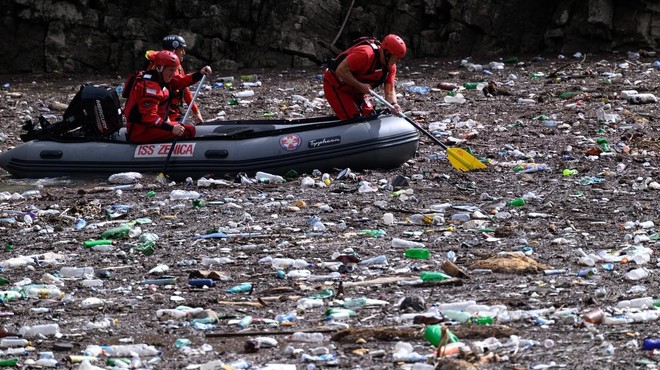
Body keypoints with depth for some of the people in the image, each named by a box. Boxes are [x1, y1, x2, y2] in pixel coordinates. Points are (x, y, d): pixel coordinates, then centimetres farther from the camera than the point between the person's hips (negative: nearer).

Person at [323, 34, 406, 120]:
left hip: (356, 90, 8)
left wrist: (393, 104, -30)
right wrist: (360, 86, -34)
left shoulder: (391, 67, -8)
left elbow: (390, 90, -8)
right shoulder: (366, 54, -34)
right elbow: (341, 70, -34)